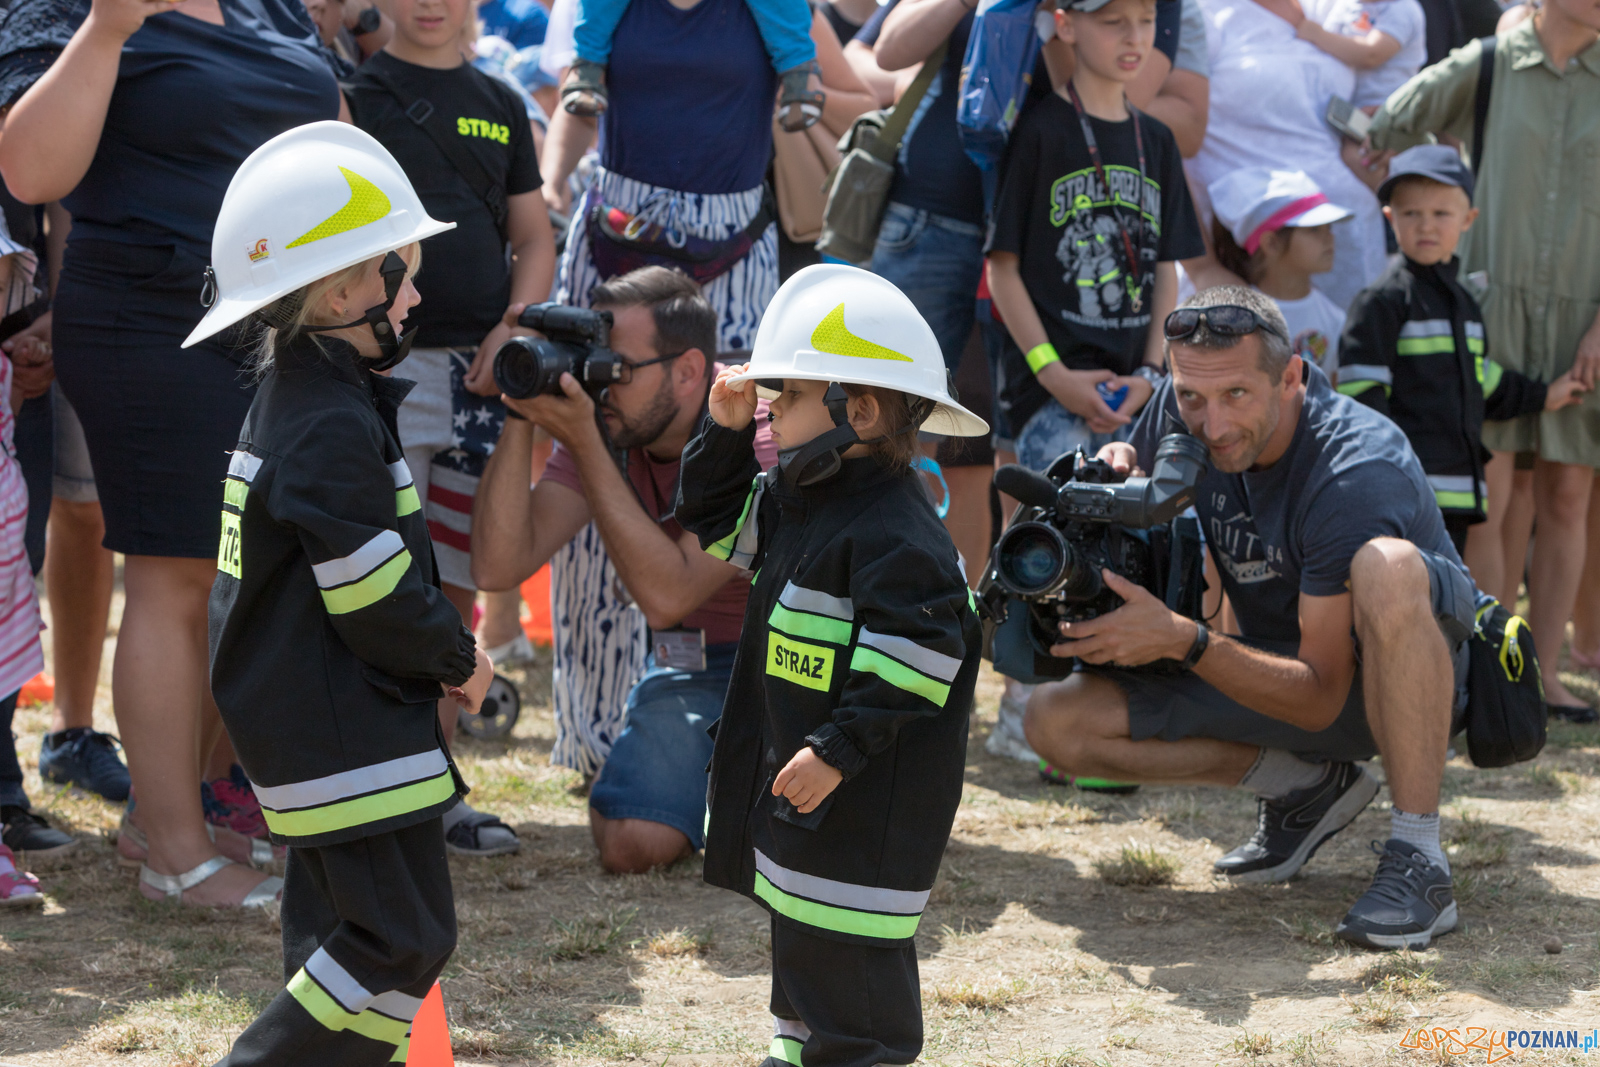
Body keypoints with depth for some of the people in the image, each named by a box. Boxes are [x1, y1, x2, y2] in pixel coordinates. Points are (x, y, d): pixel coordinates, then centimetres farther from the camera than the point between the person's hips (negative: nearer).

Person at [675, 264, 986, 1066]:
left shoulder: (892, 530, -22)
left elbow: (917, 647, -27)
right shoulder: (798, 501, 10)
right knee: (800, 943, 22)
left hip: (866, 800, -10)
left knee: (848, 970, -7)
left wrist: (837, 751, -27)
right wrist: (726, 434, 9)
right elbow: (720, 519, 27)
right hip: (796, 780, 10)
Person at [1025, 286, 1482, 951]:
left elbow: (1320, 698, -29)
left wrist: (1182, 640, -38)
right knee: (1057, 721, -11)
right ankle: (1304, 785, 0)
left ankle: (1417, 858, -34)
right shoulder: (1183, 412, -11)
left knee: (1386, 568, -42)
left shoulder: (1357, 468, -30)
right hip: (1277, 670, 6)